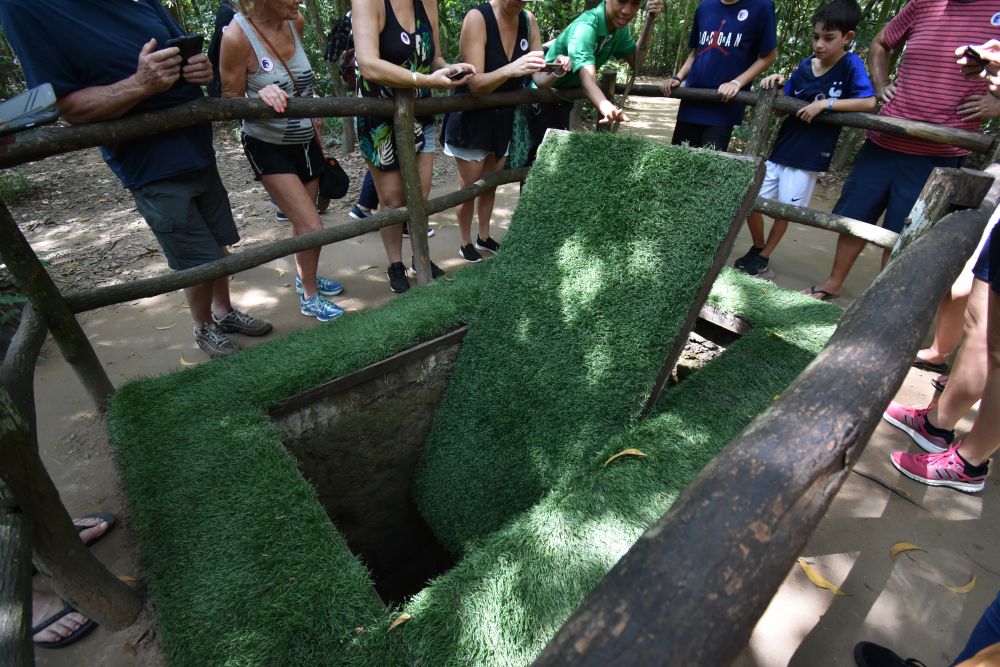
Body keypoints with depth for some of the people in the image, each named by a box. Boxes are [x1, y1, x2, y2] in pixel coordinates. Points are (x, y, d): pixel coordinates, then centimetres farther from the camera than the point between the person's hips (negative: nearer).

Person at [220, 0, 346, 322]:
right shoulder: (237, 35, -21)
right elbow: (230, 100, -14)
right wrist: (261, 96, -32)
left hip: (306, 141, 6)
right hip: (269, 148, -6)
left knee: (301, 221, 18)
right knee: (312, 227, -11)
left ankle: (305, 277, 41)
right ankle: (309, 297, 11)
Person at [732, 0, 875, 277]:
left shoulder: (851, 65, -6)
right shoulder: (805, 66, 6)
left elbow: (869, 102, -15)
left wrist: (824, 103, -20)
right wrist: (776, 86, -7)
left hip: (809, 157, -4)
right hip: (780, 148, 4)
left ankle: (763, 257, 22)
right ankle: (756, 247, 25)